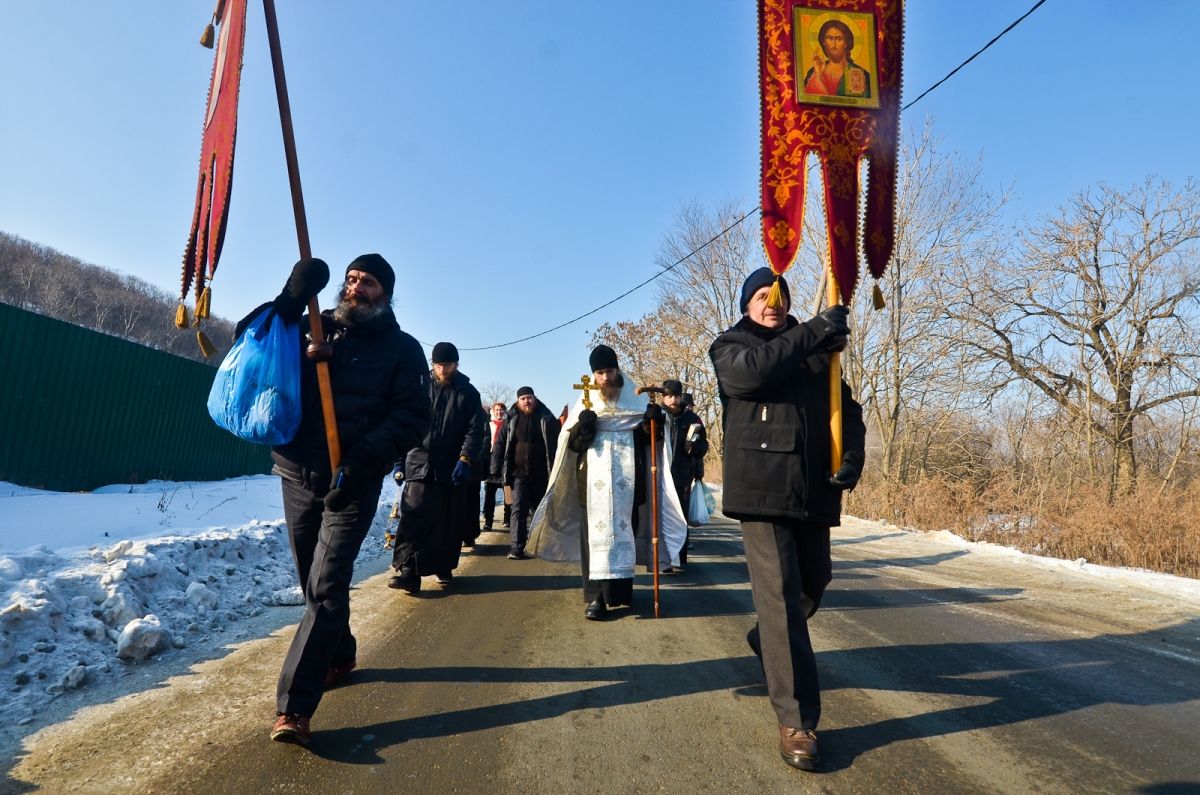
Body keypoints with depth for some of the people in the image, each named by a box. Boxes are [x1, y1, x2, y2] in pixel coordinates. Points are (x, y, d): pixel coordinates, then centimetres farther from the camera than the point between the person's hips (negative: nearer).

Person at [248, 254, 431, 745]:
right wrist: (290, 300, -15)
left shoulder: (401, 348, -1)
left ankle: (294, 706, -5)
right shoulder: (311, 329, 10)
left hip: (353, 484, -4)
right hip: (298, 474, 5)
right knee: (314, 581, 16)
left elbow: (413, 415, -10)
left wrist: (365, 457, -24)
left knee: (326, 587, -10)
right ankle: (339, 654, 39)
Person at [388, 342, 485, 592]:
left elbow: (475, 430, -1)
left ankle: (444, 566, 23)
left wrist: (465, 459, -15)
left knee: (450, 523, 8)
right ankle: (408, 570, -11)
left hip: (452, 469, 0)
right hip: (419, 464, 0)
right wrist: (400, 457, 6)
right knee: (413, 518, -11)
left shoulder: (468, 393, 5)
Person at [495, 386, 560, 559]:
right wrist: (498, 469, 0)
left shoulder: (547, 418, 0)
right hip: (519, 472, 0)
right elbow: (501, 445, 7)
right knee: (519, 510, -5)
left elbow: (555, 445, -1)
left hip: (541, 474, 0)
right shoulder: (512, 420, 5)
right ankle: (516, 547, -6)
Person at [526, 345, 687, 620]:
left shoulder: (636, 400, 8)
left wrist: (652, 423, -9)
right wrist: (582, 428, -15)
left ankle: (620, 589, 22)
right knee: (595, 534, -6)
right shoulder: (586, 403, 8)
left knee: (624, 531, 7)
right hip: (594, 481, -1)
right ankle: (596, 597, -5)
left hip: (627, 481, 1)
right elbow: (572, 444, 5)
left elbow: (646, 438, 11)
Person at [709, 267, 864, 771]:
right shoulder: (730, 346, 6)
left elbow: (846, 409, 12)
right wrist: (817, 329, -15)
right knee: (780, 595, -8)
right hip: (763, 486, -5)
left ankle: (766, 640, 48)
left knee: (813, 580, 19)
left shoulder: (816, 351, 17)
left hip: (813, 488, 5)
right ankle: (796, 722, 0)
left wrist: (852, 457, -7)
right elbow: (752, 372, -17)